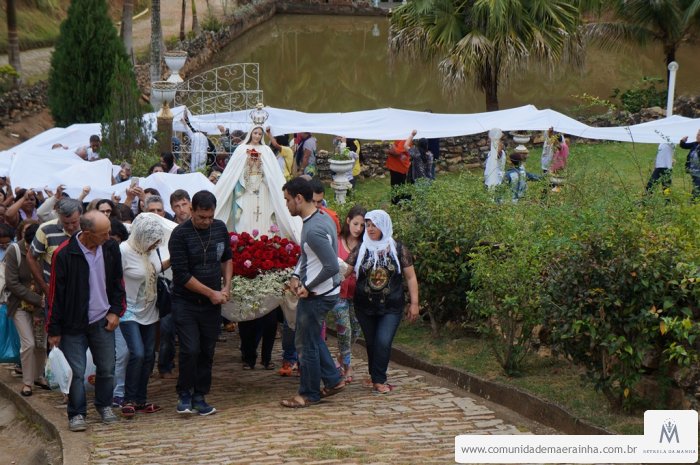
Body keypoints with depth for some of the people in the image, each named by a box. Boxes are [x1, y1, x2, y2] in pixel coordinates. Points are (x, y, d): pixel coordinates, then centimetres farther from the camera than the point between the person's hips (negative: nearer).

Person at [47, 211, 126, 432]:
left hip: (103, 322, 4)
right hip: (74, 323, -4)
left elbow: (118, 282, 11)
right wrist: (54, 329, -7)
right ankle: (77, 414, 13)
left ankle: (104, 405, 28)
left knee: (107, 368, 8)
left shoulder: (111, 248, -3)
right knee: (76, 372, -1)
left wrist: (116, 311, 3)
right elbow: (55, 293, -10)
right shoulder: (64, 254, -16)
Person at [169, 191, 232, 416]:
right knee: (190, 350, -11)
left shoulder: (220, 228, 3)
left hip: (212, 304, 5)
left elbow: (227, 258, 19)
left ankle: (199, 397, 16)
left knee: (207, 351, 6)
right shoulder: (180, 234, -14)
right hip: (185, 302, -5)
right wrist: (211, 292, -13)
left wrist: (226, 287, 5)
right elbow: (182, 275, -16)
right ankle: (184, 395, 7)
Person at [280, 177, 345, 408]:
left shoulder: (314, 229, -26)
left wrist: (308, 287, -18)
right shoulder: (321, 217, 6)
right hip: (316, 292, 10)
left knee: (306, 343, 3)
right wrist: (296, 275, 4)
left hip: (318, 295, -10)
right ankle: (333, 380, 29)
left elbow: (332, 266, -30)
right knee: (313, 337, 23)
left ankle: (309, 394, 16)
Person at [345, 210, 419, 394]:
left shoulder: (398, 249, -1)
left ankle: (378, 380, -4)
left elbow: (410, 277, 2)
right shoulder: (361, 250, 2)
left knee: (383, 343, -14)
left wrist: (414, 303, -1)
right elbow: (345, 271, -1)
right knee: (372, 344, 9)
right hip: (365, 308, 2)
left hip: (391, 308, -2)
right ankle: (378, 380, 22)